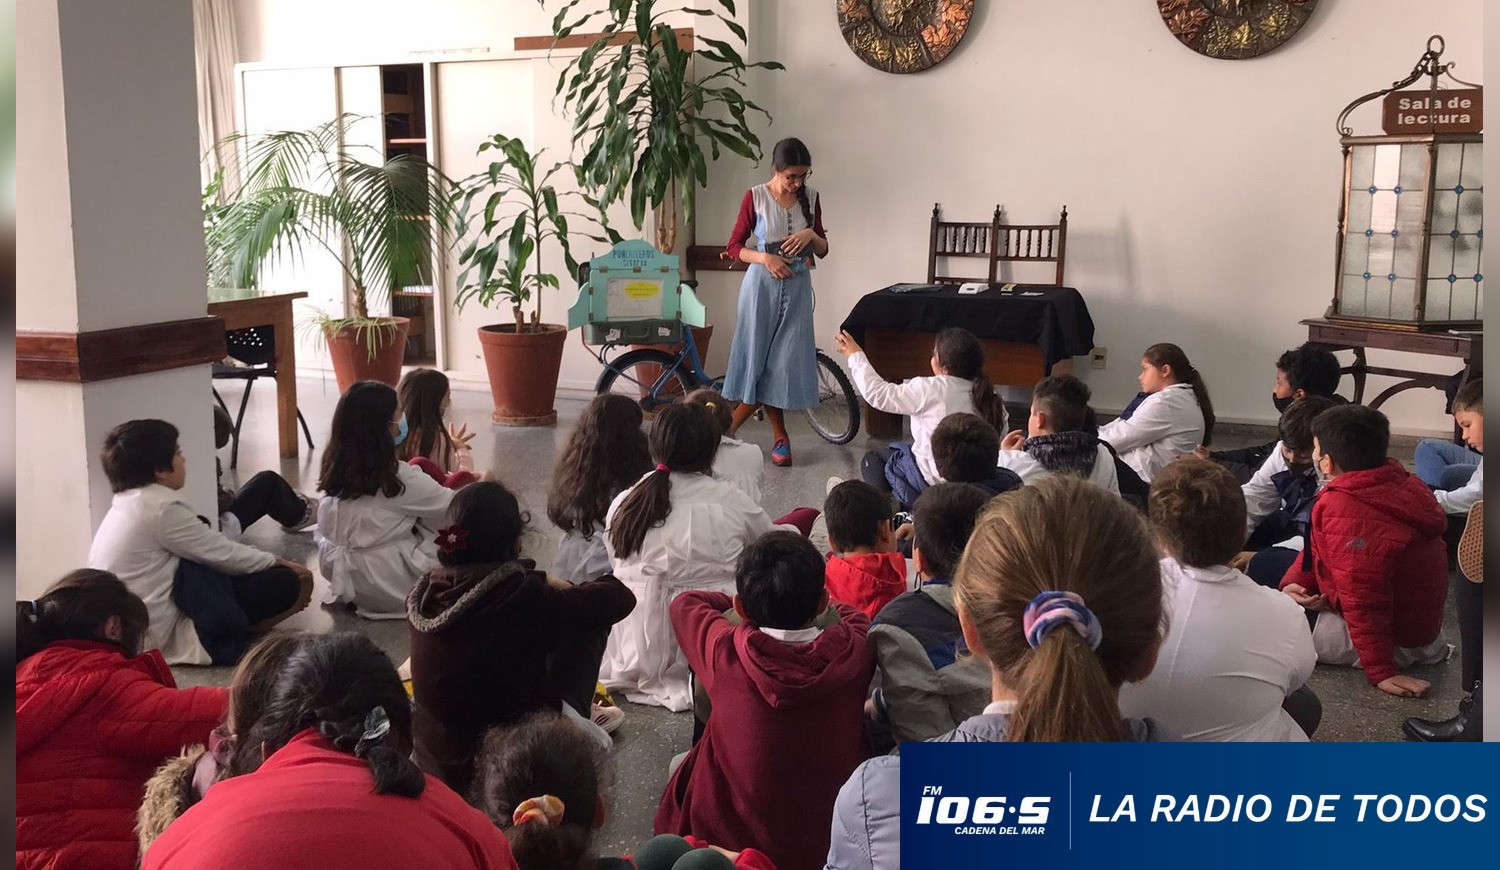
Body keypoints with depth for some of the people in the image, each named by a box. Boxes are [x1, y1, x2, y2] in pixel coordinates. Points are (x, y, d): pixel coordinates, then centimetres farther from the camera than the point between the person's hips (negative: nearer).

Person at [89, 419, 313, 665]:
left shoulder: (126, 503, 11)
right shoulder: (162, 510, -19)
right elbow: (223, 554, -10)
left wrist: (270, 561, 13)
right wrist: (278, 562, 6)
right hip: (160, 634, -10)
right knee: (285, 584, -11)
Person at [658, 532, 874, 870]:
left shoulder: (725, 651, -22)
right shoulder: (854, 651, -18)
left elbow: (684, 604, 2)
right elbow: (858, 618, 9)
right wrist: (805, 601, 26)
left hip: (728, 839, -2)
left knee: (680, 762, 27)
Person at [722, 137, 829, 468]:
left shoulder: (810, 198, 4)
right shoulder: (755, 197, -5)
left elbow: (823, 250, 9)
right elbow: (734, 247, -3)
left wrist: (811, 234, -12)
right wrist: (766, 258, -19)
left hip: (797, 288, 3)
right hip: (762, 285, -3)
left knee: (783, 361, 0)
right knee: (759, 358, -3)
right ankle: (780, 437, 10)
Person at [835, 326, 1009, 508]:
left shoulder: (931, 390, -20)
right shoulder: (990, 398, -5)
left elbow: (877, 394, -12)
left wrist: (855, 356, 3)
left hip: (932, 482, -6)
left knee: (873, 460, 19)